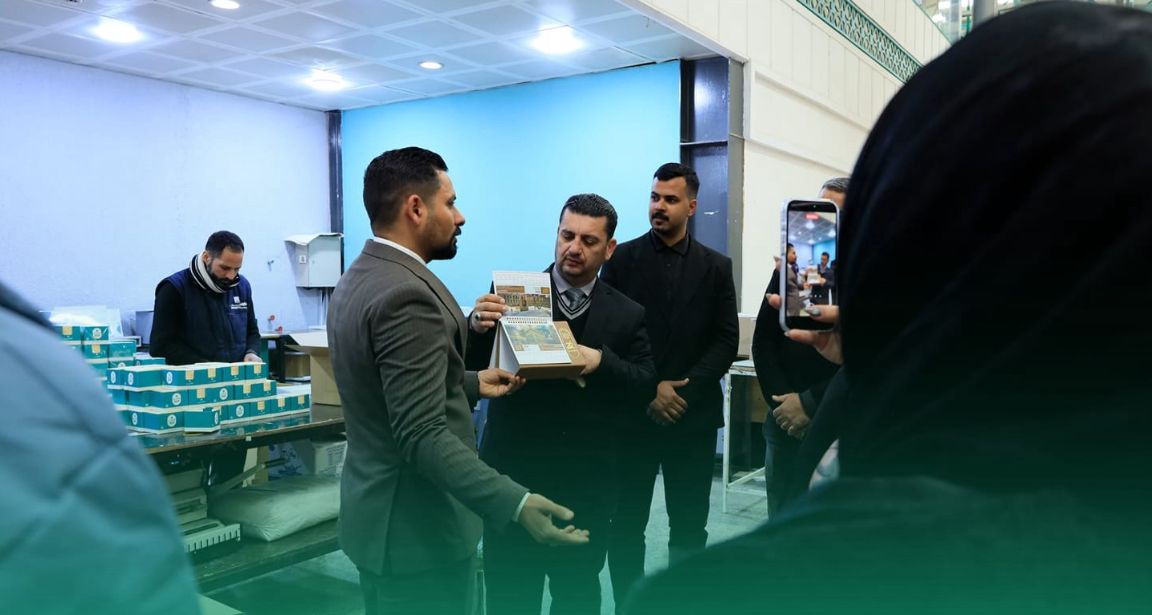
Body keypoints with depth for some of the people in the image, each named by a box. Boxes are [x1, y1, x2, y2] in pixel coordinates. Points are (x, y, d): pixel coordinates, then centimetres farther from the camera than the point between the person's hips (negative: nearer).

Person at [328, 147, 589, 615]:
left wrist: (471, 384, 18)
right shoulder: (406, 295, -25)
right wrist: (515, 503, -36)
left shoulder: (359, 278, 6)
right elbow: (424, 437, -30)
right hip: (415, 524, -10)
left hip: (378, 508, 10)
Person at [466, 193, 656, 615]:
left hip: (586, 484, 2)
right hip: (513, 474, -1)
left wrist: (602, 362, -21)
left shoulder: (627, 315, 3)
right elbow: (469, 369, -7)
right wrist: (478, 327, -28)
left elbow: (644, 388, -3)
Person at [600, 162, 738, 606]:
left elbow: (727, 340, 1)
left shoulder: (716, 267, 7)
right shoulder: (622, 258, 2)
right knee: (626, 525, 7)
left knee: (689, 526, 9)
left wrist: (685, 389, -12)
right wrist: (648, 391, -11)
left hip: (695, 416, 1)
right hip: (634, 415, -1)